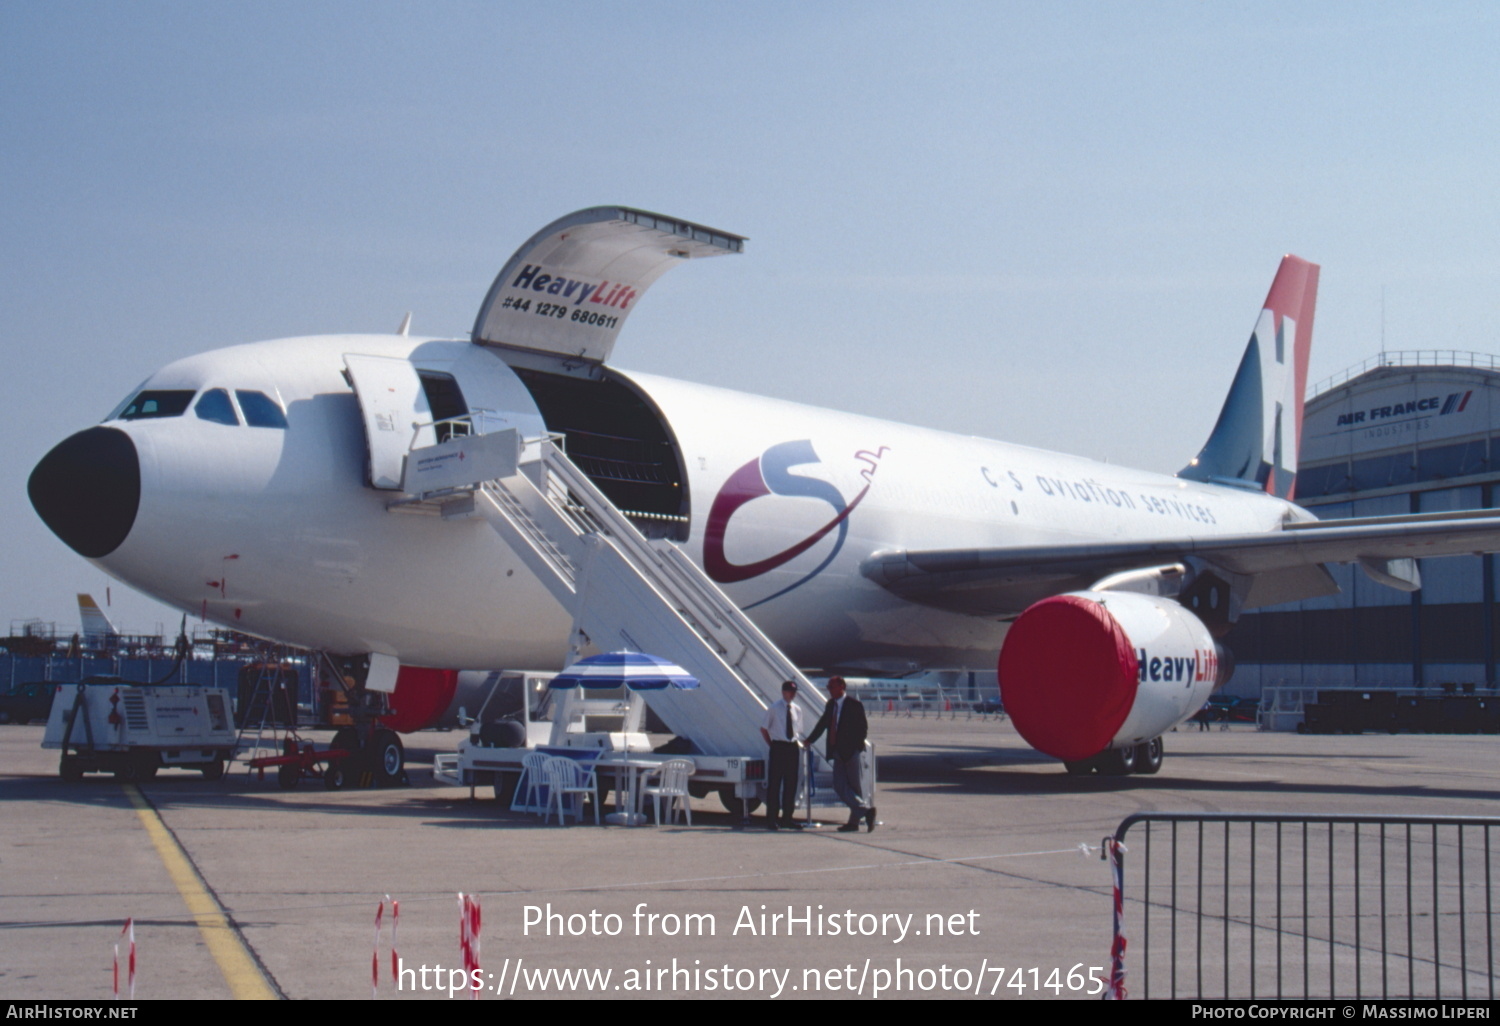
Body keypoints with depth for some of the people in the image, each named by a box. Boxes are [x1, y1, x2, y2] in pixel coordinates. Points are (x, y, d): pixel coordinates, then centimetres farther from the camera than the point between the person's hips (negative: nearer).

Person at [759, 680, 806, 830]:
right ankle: (772, 819, 1)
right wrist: (771, 744, -1)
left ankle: (787, 818, 17)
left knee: (791, 783, 8)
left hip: (793, 747, 5)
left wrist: (799, 743, 9)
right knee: (774, 783, -4)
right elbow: (763, 728, 2)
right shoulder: (774, 708, -3)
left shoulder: (797, 710, 10)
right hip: (778, 747, -5)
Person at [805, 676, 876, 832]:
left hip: (852, 752, -7)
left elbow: (863, 727, -8)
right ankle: (865, 810, 6)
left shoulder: (854, 704, -7)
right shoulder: (830, 705, 13)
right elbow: (822, 724, 19)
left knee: (855, 787, 0)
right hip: (838, 753, 7)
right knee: (840, 787, 0)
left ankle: (853, 823, 2)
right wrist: (809, 740, 15)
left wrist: (857, 745, -14)